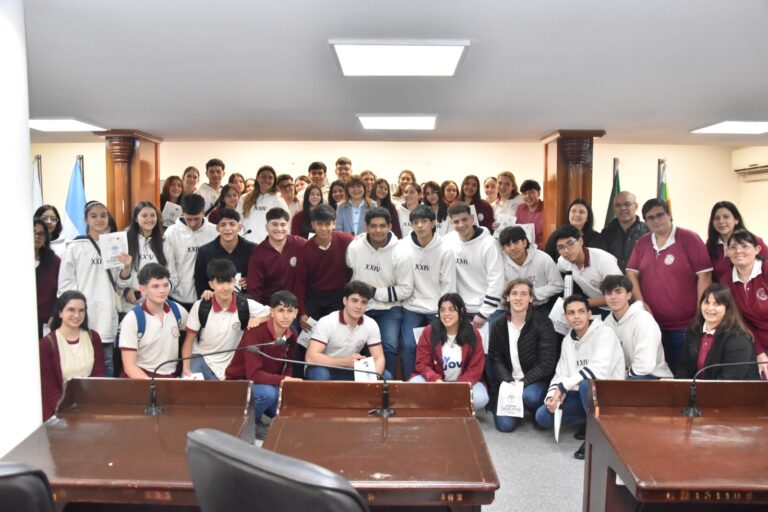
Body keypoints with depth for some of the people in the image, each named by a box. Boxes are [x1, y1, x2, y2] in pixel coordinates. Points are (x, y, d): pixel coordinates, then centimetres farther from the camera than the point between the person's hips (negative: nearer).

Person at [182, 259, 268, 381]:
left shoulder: (246, 305, -11)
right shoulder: (200, 307, -9)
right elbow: (189, 340, -1)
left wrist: (258, 320, -24)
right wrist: (186, 368, -14)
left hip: (228, 367, 1)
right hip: (200, 359, 0)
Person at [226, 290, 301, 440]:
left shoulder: (292, 336, -5)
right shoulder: (255, 332, -26)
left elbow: (286, 368, 3)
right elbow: (253, 374, -30)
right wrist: (281, 380, -41)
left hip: (271, 385, 6)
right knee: (268, 392, -35)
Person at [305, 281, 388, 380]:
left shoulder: (371, 325, -7)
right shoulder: (326, 323, -20)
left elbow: (379, 358, -6)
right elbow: (311, 357, -27)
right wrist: (345, 361, -35)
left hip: (349, 372, 4)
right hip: (324, 370, -4)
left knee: (385, 376, -15)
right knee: (320, 375, -37)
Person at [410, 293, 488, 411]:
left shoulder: (473, 334, -7)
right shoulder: (429, 332, -7)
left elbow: (475, 368, -6)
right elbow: (422, 363, -7)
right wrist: (436, 380, -27)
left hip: (464, 381, 1)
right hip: (435, 380, 0)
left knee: (480, 399, -29)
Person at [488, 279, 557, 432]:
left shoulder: (543, 323, -11)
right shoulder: (499, 325, 1)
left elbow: (547, 363, -14)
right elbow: (495, 359, 2)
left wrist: (522, 383, -21)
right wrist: (509, 382, -15)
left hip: (536, 381, -2)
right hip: (509, 381, 2)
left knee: (529, 396, -37)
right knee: (505, 424, -17)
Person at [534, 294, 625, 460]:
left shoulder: (605, 333, -16)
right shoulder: (567, 340, 5)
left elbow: (599, 370, -31)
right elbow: (561, 374, 3)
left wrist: (563, 386, -26)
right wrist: (552, 395, -17)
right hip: (581, 395, 7)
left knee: (586, 382, -38)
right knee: (543, 416, -8)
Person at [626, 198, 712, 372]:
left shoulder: (689, 238, -6)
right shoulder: (642, 242, 8)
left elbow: (704, 275, -9)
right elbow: (631, 273, 8)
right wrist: (641, 303, -5)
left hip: (686, 326, -4)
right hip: (651, 323, 4)